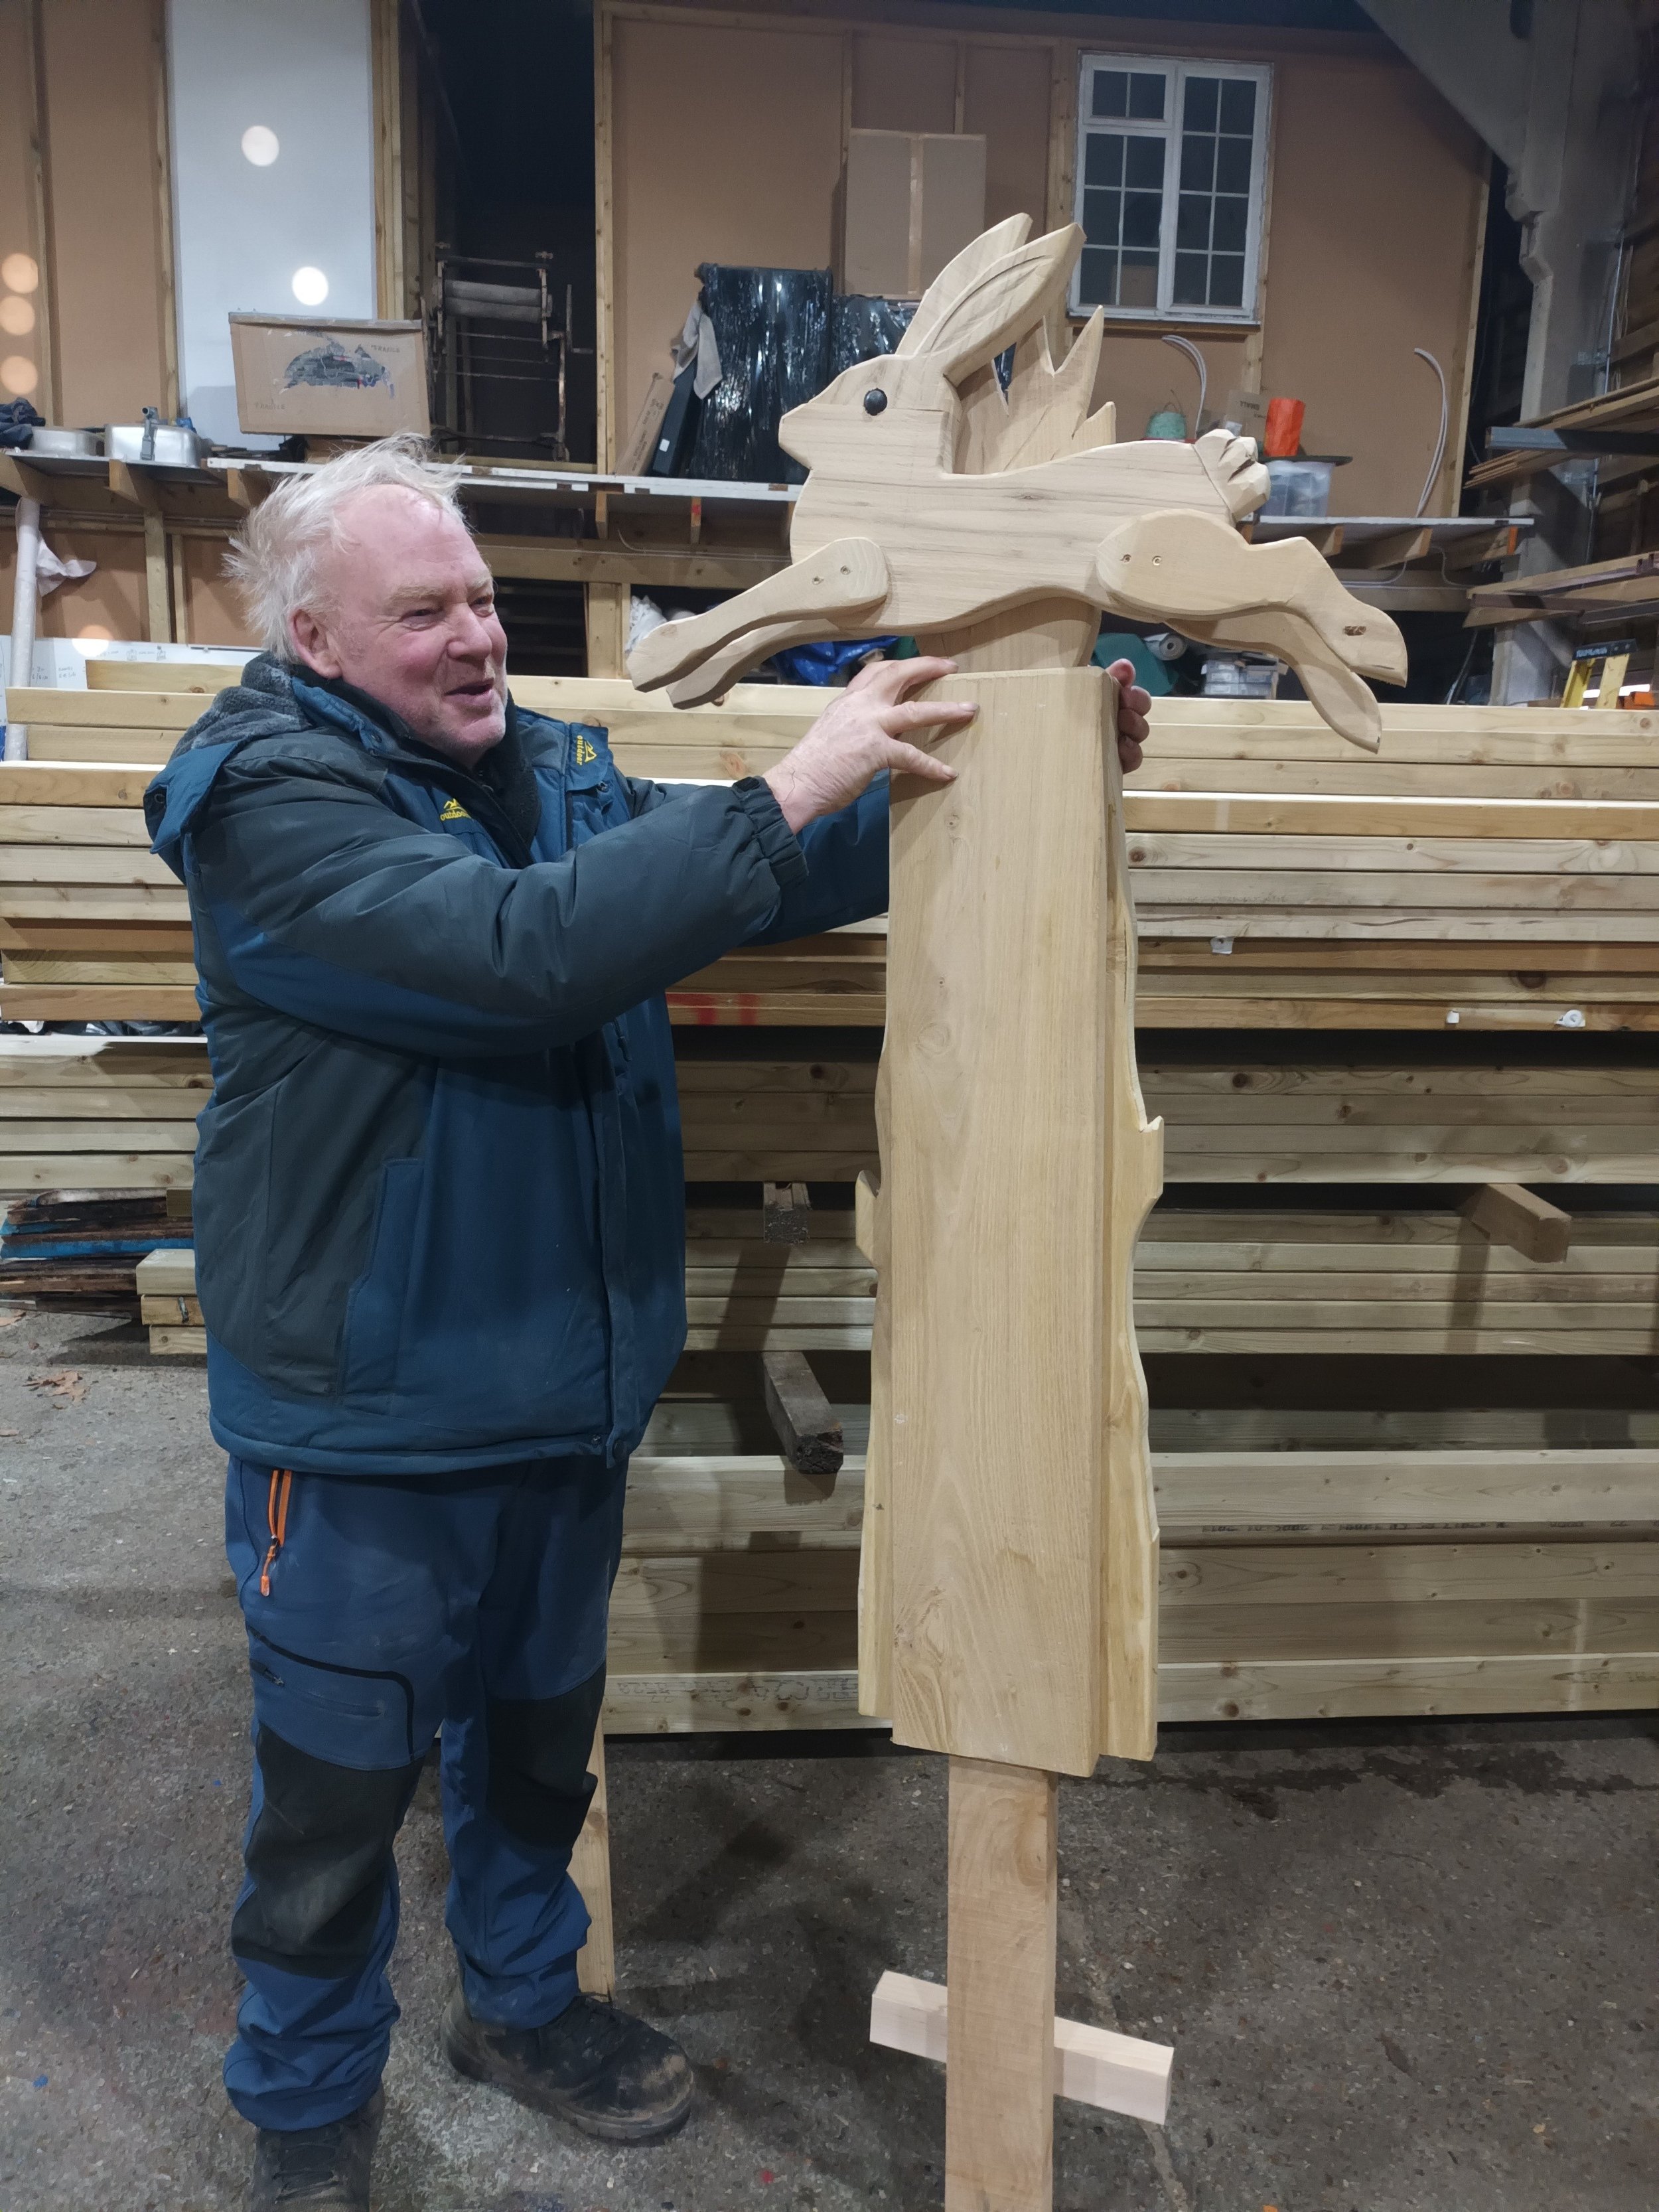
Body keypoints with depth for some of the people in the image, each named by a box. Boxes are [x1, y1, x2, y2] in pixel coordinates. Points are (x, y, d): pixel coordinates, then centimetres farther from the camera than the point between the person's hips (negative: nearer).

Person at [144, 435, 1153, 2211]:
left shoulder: (550, 767, 4)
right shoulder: (272, 802, -18)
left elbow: (781, 874, 5)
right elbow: (528, 950, -34)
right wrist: (792, 783, -31)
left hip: (562, 1386, 7)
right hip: (368, 1416, -6)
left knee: (539, 1729, 25)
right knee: (338, 1787, 14)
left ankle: (521, 2000, 51)